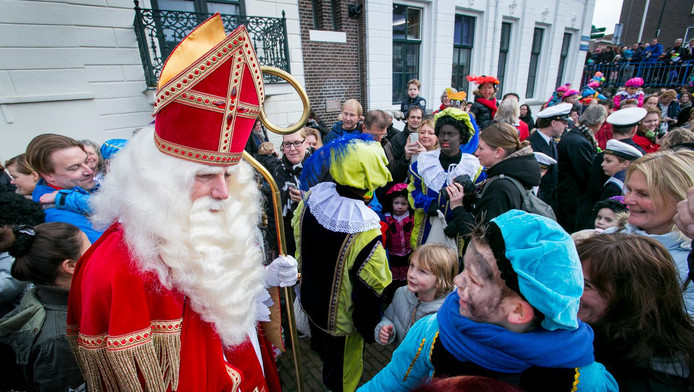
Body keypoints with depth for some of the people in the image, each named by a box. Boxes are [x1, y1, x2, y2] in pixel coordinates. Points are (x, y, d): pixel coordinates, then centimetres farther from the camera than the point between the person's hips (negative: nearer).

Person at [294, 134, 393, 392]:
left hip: (311, 298, 7)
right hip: (342, 316, -7)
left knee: (322, 349, 38)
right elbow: (375, 283, -26)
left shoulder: (313, 196, -20)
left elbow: (298, 237, -1)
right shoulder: (364, 230, -39)